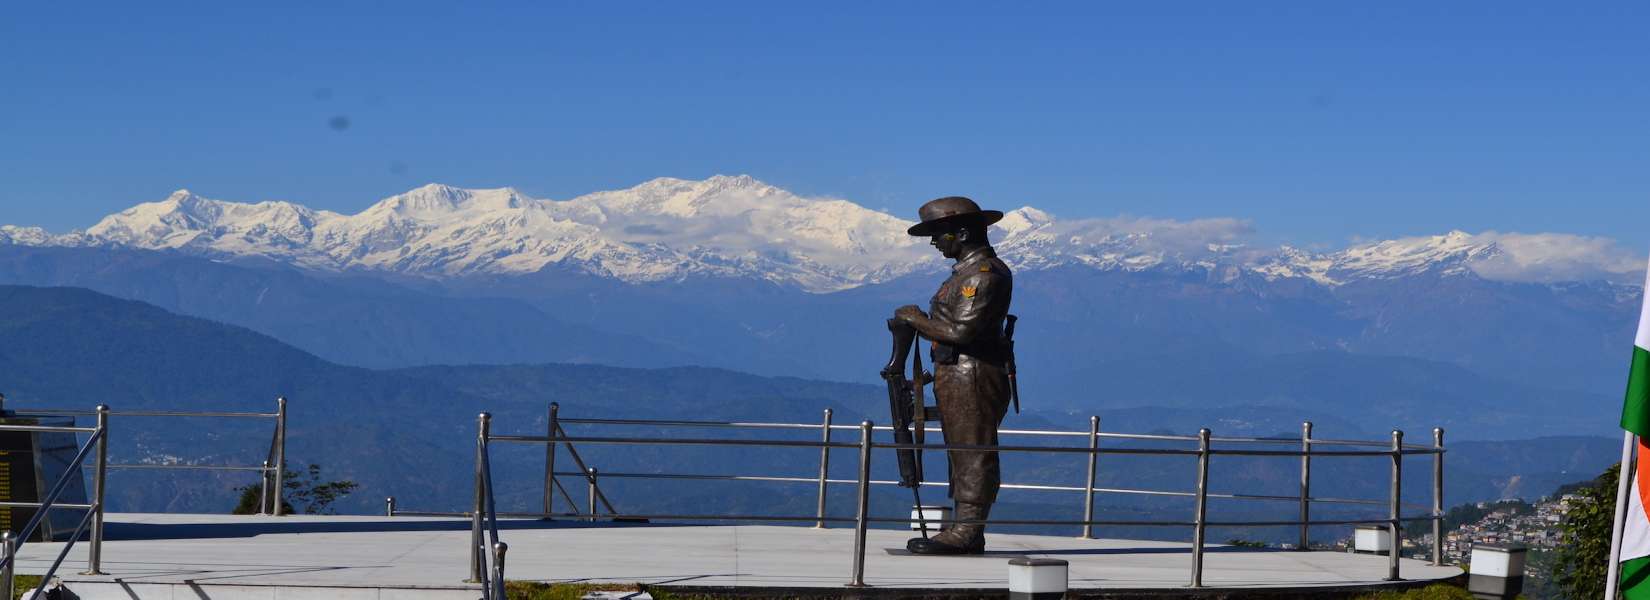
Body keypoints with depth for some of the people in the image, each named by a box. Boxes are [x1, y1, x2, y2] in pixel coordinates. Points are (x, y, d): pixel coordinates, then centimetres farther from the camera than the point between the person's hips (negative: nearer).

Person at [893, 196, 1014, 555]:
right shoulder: (969, 270, 18)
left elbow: (963, 330, -22)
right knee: (964, 457, 13)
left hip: (971, 377, -11)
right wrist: (920, 321, 8)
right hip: (958, 377, 11)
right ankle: (965, 531, 17)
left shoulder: (983, 274, -15)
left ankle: (965, 534, -9)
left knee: (973, 457, -9)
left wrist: (917, 320, -12)